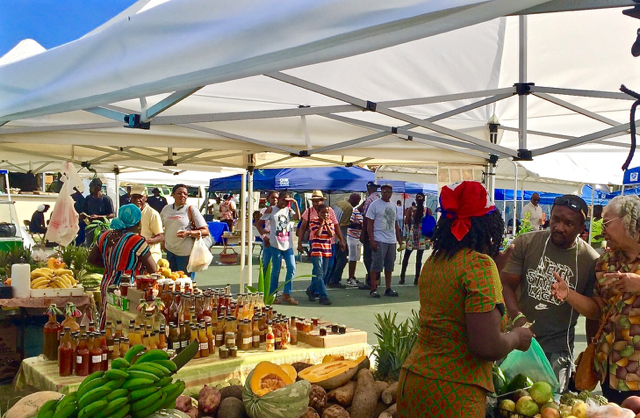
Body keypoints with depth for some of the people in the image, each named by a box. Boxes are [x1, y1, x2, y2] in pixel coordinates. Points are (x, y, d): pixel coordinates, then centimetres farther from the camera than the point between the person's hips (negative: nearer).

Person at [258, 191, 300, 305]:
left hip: (288, 245, 4)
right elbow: (259, 224, 3)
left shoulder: (289, 210, 10)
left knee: (292, 268, -1)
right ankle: (272, 295, 14)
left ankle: (286, 294, 9)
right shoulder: (271, 210, 2)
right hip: (275, 244, -4)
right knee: (276, 270, 3)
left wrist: (295, 204, -11)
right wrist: (264, 236, -5)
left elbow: (298, 217, -10)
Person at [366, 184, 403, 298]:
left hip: (391, 241, 6)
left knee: (389, 267, 10)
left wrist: (399, 240, 13)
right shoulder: (375, 204, -3)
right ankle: (373, 289, 1)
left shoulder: (393, 206, 15)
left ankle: (388, 289, 18)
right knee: (376, 266, -6)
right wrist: (372, 240, -15)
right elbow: (369, 224, -6)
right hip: (379, 240, -6)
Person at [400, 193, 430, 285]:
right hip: (422, 237, -1)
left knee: (406, 257, 13)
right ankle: (416, 279, 5)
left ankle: (402, 278, 15)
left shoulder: (411, 209, -5)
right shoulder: (428, 210, -7)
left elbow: (406, 222, -4)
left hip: (411, 236, 1)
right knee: (419, 258, 3)